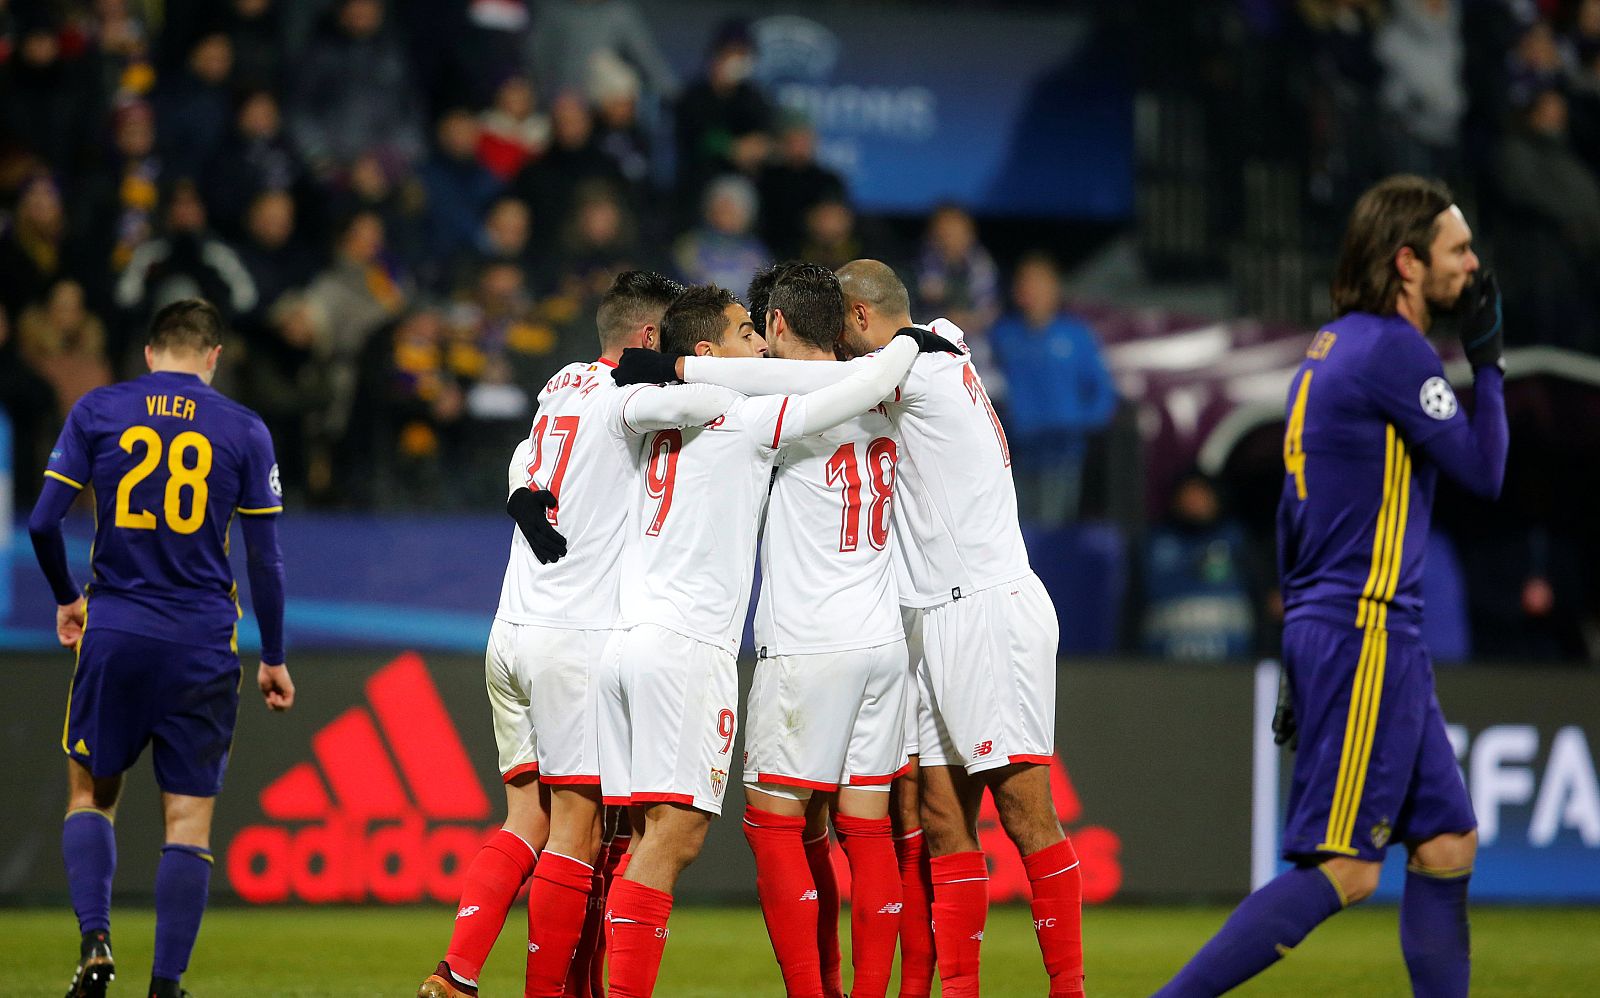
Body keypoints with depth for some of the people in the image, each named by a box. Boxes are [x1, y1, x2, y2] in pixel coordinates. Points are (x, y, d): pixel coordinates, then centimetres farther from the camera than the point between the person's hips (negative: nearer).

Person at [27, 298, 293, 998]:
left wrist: (65, 598, 18)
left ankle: (94, 941, -3)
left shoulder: (96, 412, 2)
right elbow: (265, 560, 3)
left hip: (112, 633, 1)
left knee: (91, 792, 16)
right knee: (189, 818, 3)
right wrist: (273, 659, 12)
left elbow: (43, 523, -1)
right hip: (202, 645, -1)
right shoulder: (243, 430, 1)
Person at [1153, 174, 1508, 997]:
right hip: (1365, 639, -10)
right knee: (1342, 872, -12)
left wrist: (1306, 654, 22)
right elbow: (1484, 473, -8)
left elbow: (1292, 519, 19)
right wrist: (1486, 361, 2)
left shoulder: (1329, 349, 16)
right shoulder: (1394, 351, -13)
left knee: (1447, 843, 11)